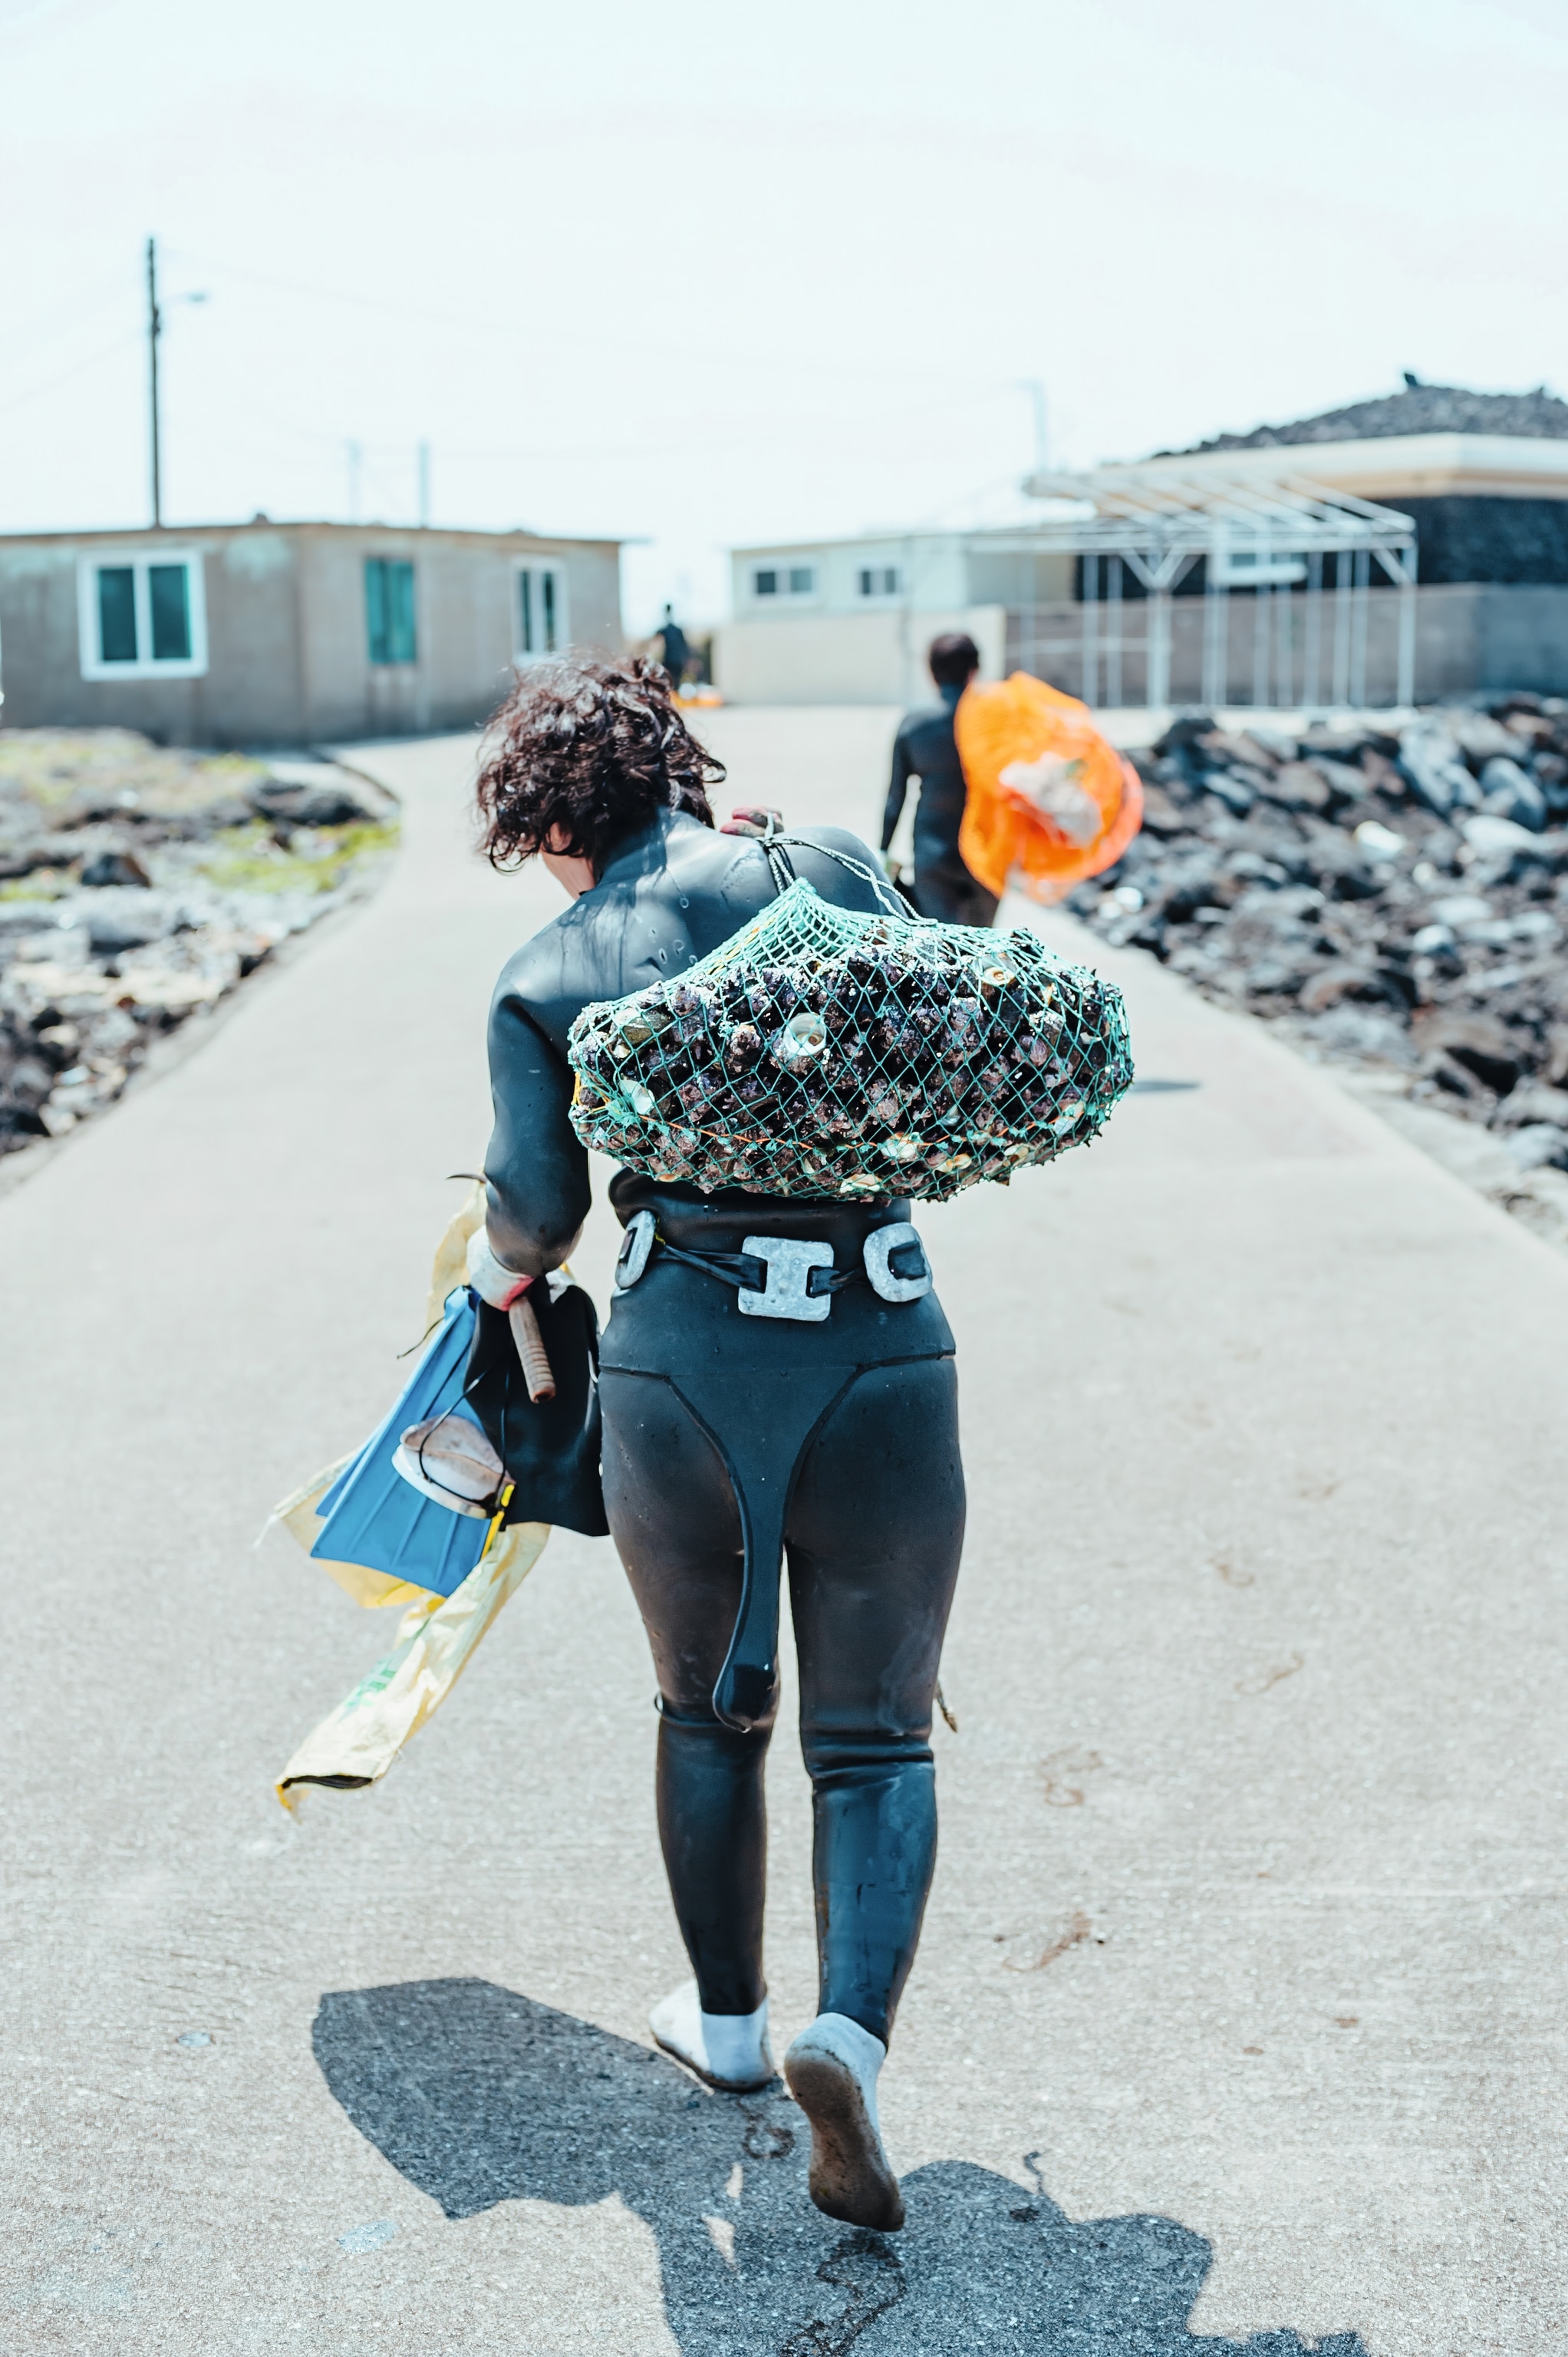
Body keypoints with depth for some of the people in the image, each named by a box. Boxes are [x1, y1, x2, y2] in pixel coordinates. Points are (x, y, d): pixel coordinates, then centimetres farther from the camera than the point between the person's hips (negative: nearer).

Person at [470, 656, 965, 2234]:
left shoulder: (543, 980, 2)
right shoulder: (830, 869, 4)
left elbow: (534, 1214, 2)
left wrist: (503, 1269, 24)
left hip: (680, 1369, 0)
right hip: (880, 1352, 0)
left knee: (708, 1713, 23)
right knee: (875, 1737, 12)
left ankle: (727, 2018, 36)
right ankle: (850, 2030, -9)